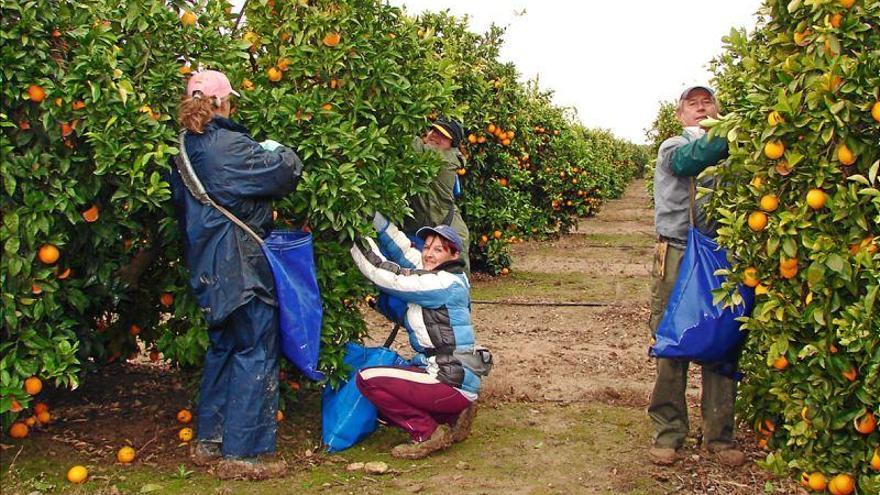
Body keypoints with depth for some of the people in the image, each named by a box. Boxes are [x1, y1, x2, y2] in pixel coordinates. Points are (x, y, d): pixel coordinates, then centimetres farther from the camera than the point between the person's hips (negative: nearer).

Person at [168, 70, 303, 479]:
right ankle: (241, 453, 3)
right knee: (256, 353, -1)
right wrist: (283, 153, 8)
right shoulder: (227, 145, -17)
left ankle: (209, 441, 27)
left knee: (224, 347, 20)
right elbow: (281, 173, -15)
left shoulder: (186, 148, 9)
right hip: (240, 265, -9)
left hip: (206, 265, 9)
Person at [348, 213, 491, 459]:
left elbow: (389, 278, -18)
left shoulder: (446, 284, -17)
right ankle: (450, 418, 12)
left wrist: (356, 242, -12)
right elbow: (403, 250, 10)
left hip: (454, 382, -10)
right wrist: (375, 218, 2)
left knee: (368, 380, -12)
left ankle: (428, 433, -5)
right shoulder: (439, 276, 9)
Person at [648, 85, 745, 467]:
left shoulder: (731, 149, 16)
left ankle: (719, 435, 13)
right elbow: (687, 161, -17)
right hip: (678, 254, -2)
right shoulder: (673, 147, 8)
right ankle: (667, 432, 9)